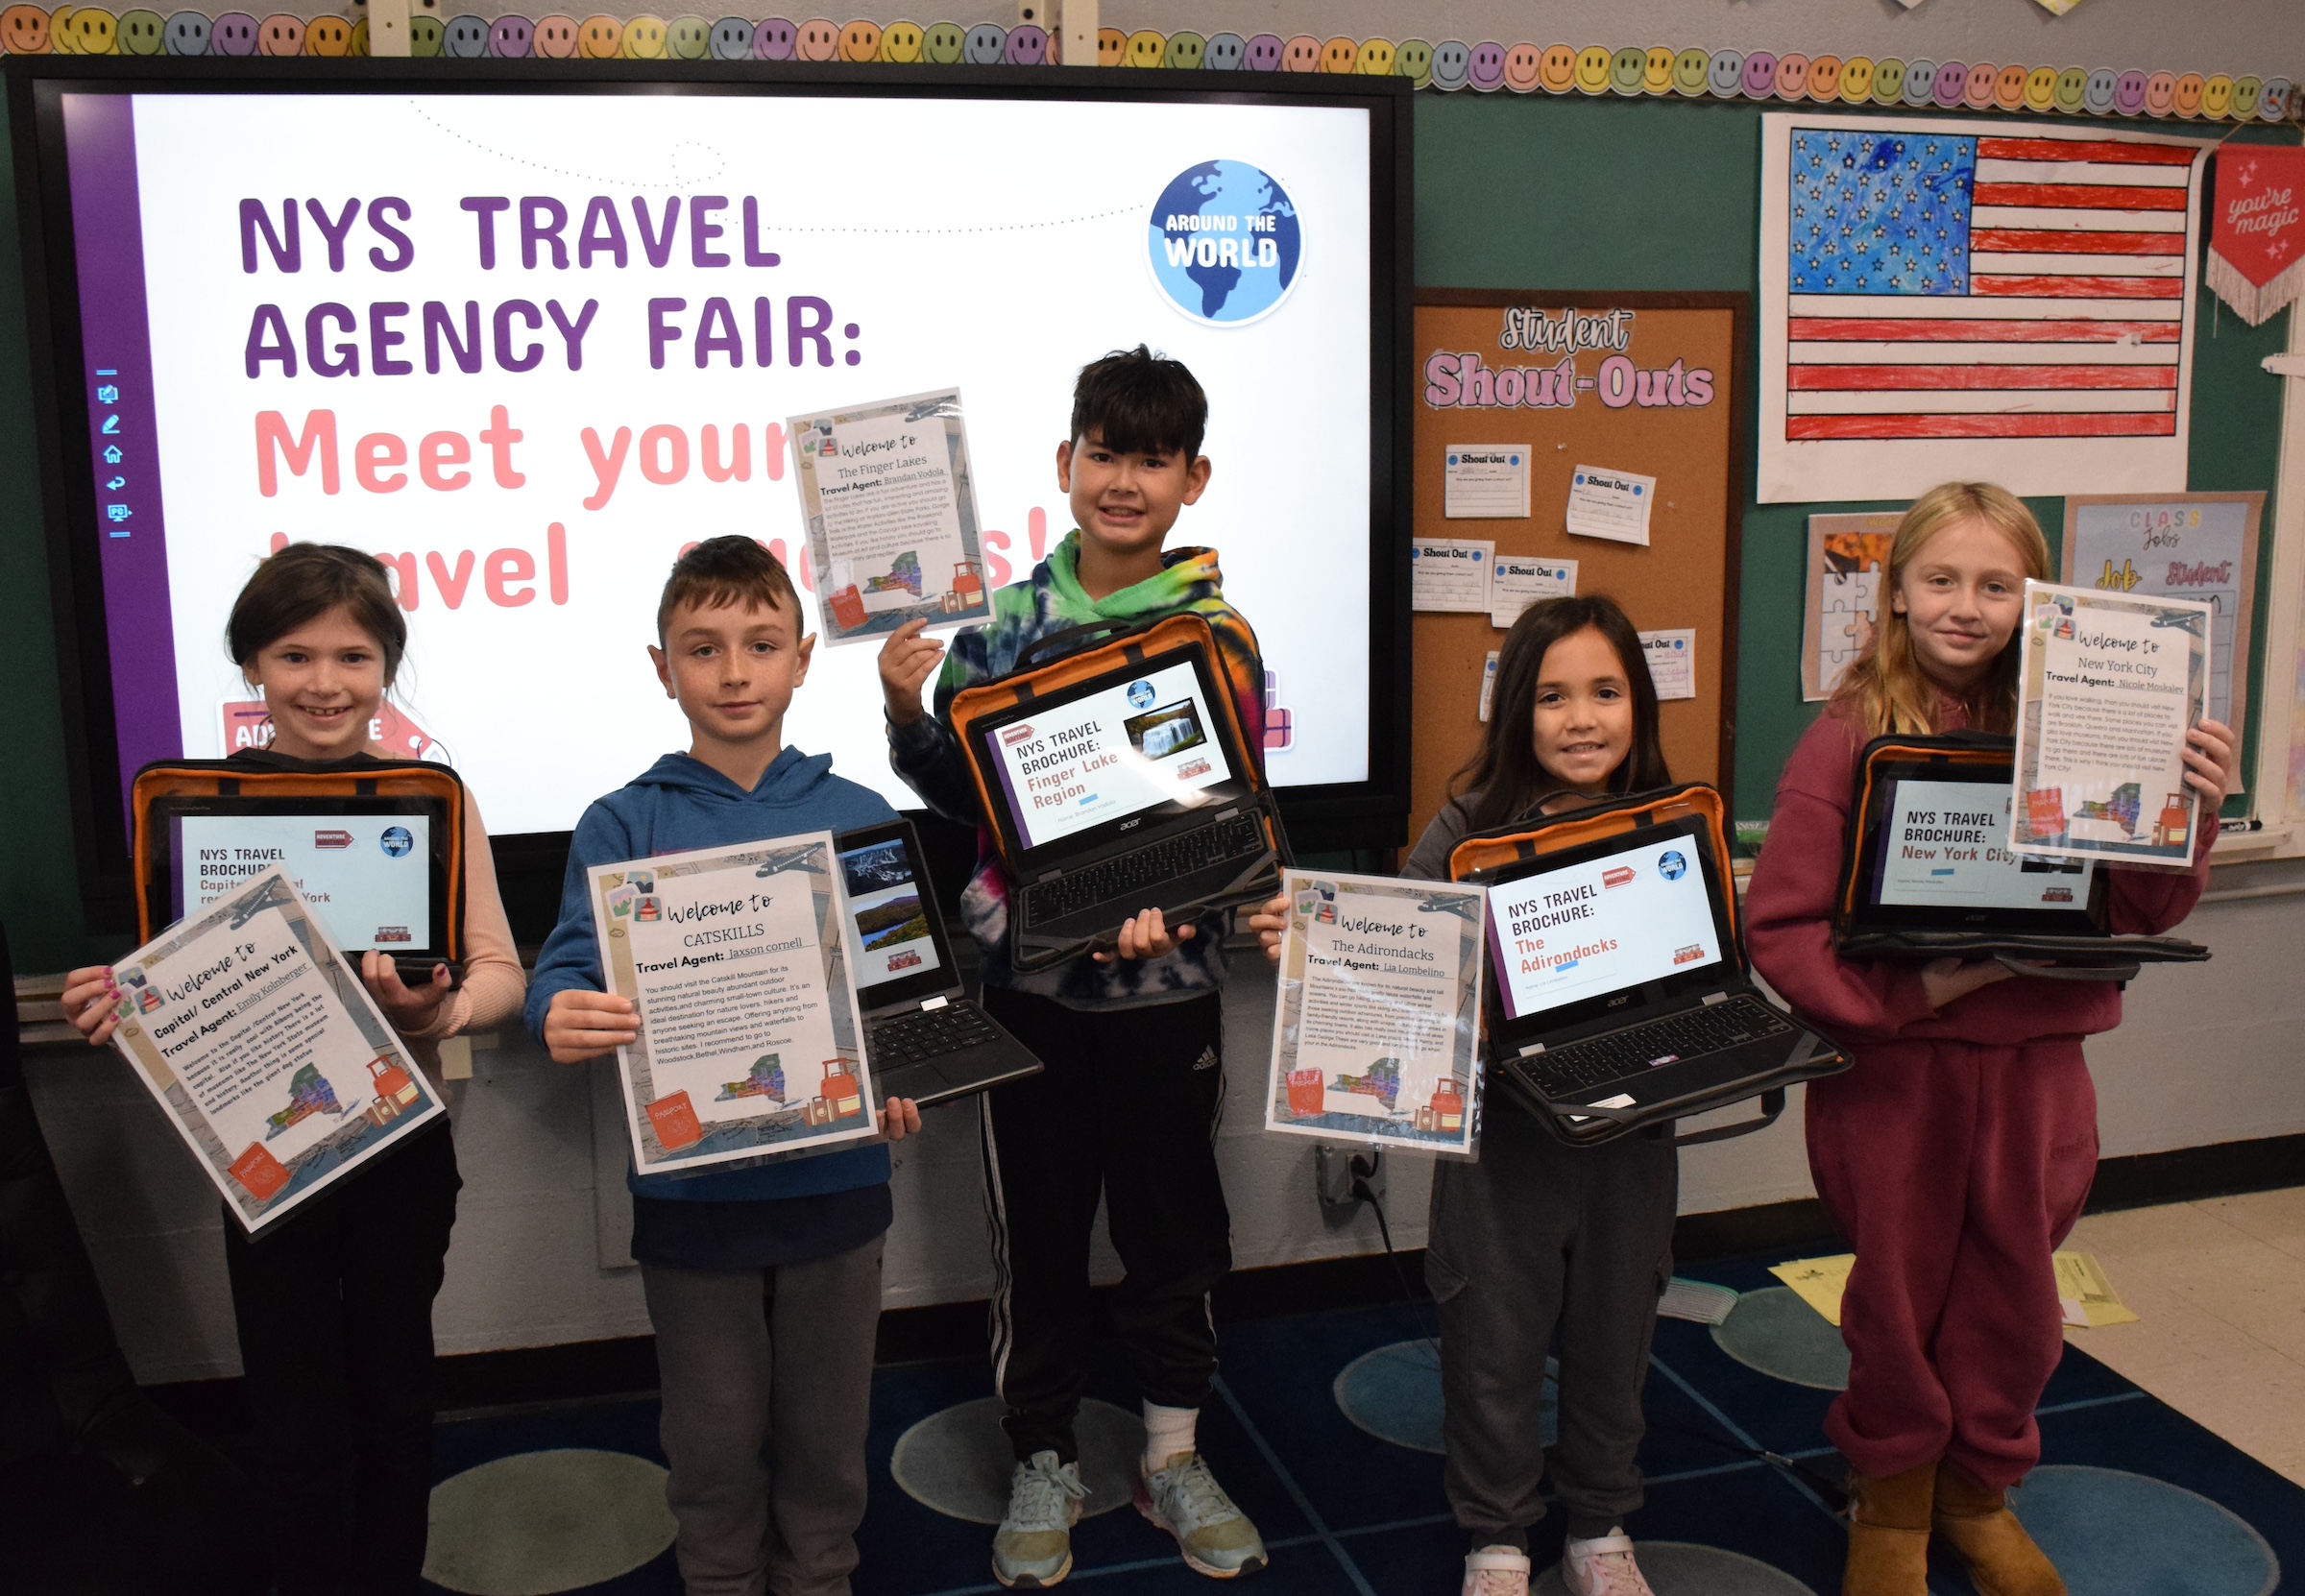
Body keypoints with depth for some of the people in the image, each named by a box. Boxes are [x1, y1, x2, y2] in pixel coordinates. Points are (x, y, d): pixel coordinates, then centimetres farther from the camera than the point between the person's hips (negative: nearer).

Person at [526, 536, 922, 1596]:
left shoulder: (860, 817, 1)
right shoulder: (623, 825, -3)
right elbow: (569, 970, -12)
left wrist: (904, 1088, -16)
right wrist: (561, 1019, -35)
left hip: (836, 1180, 1)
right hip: (691, 1186, -1)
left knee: (825, 1427, 16)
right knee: (715, 1437, 14)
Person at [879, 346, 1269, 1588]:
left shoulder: (1218, 637, -5)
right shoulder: (1002, 621, 1)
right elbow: (959, 796, 8)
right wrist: (910, 713, -10)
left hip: (1166, 983, -1)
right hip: (1027, 979, 1)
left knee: (1171, 1219, 13)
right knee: (1035, 1229, 12)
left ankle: (1172, 1459, 33)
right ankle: (1043, 1467, 30)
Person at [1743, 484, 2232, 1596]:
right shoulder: (1851, 735, -11)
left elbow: (2140, 909, 1)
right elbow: (1779, 924, -13)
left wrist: (2192, 812, -15)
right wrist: (1910, 987, -24)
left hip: (2035, 1064, 3)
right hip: (1894, 1068, -2)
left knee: (2014, 1298, 17)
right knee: (1900, 1295, 14)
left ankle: (1979, 1486, 44)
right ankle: (1891, 1500, 39)